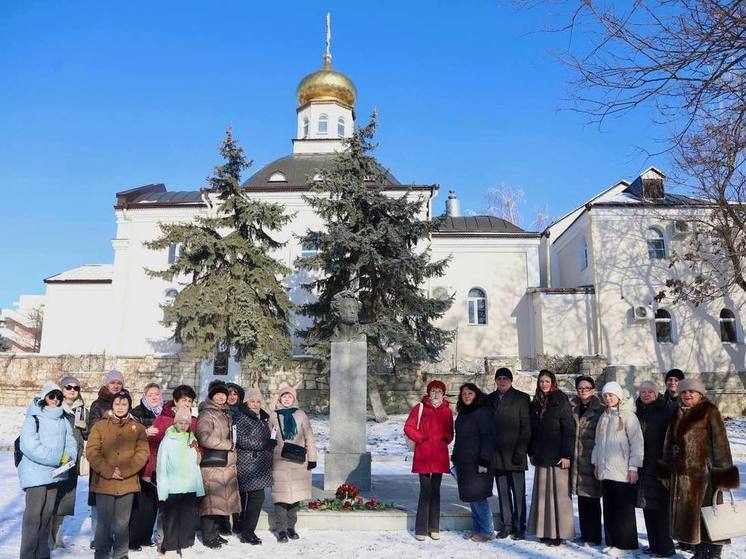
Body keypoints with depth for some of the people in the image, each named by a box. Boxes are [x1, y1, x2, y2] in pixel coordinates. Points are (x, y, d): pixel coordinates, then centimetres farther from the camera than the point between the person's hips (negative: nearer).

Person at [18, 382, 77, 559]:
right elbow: (29, 445, -16)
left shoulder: (63, 420, 12)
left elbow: (71, 442, 10)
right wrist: (57, 458, -18)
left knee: (47, 513, 12)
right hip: (35, 473, -6)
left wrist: (68, 456, -13)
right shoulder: (34, 418, -5)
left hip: (55, 472, 6)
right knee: (34, 513, -5)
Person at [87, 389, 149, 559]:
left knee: (123, 522, 8)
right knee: (104, 521, 5)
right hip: (104, 482, -1)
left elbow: (142, 453, -2)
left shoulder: (137, 428, 6)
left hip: (128, 483, 1)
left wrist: (124, 471, -14)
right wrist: (108, 471, -15)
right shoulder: (100, 426, 3)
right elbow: (92, 451, -5)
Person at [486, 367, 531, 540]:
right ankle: (506, 525, 19)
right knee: (503, 492, 10)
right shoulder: (490, 399, 11)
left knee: (518, 492, 0)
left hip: (514, 453, -4)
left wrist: (520, 450, -11)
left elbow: (526, 427, -4)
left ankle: (519, 527, 11)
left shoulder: (521, 398, -1)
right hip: (497, 454, 4)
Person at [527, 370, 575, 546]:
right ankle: (545, 530, 15)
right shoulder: (535, 404, 11)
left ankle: (559, 532, 4)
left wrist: (566, 455, -14)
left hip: (557, 457, -5)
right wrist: (532, 452, 12)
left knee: (558, 492, -3)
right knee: (542, 493, 7)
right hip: (541, 456, 6)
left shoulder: (561, 402, -6)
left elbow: (569, 430, -10)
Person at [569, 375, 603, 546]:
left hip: (592, 459, -5)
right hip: (577, 459, 5)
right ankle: (585, 533, 22)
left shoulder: (600, 410, -5)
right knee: (582, 498, 12)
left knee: (592, 498, 2)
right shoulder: (572, 407, 10)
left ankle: (593, 536, 12)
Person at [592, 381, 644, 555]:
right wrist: (596, 463, 14)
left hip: (623, 471, -6)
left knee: (623, 508, 1)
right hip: (606, 470, 6)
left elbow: (636, 442, -9)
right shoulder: (603, 417, 13)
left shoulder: (628, 416, -6)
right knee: (609, 508, 9)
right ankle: (612, 541, 18)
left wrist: (633, 467, -12)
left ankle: (624, 542, 10)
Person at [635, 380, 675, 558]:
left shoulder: (667, 411, -5)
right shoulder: (639, 413, 12)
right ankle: (654, 545, 20)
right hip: (643, 466, 6)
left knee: (660, 507, -3)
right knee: (647, 507, 10)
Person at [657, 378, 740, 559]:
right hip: (681, 474, 7)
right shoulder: (678, 414, 13)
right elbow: (669, 444, 17)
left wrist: (723, 474, -15)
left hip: (703, 473, -7)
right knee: (688, 514, 13)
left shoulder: (709, 412, -6)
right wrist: (666, 472, 16)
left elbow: (720, 443, -11)